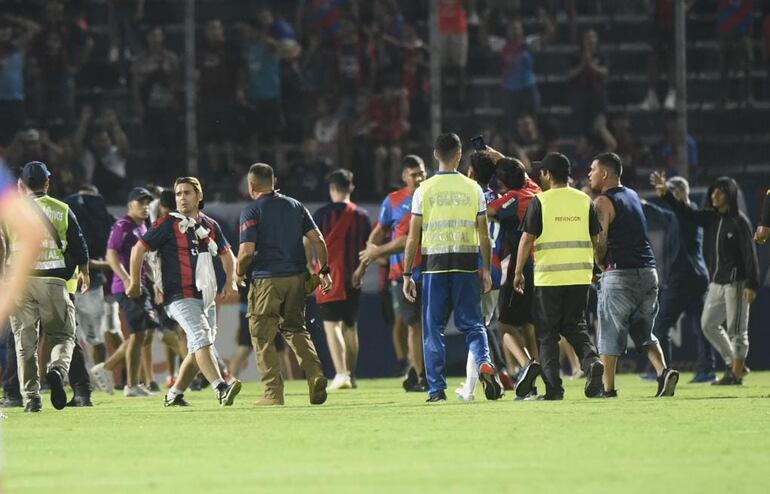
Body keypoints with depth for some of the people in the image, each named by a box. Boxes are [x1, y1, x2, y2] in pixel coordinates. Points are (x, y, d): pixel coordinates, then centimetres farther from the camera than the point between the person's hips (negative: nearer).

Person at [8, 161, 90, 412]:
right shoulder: (62, 210, 4)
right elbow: (79, 246, 7)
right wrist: (84, 273, 25)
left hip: (19, 281, 1)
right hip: (52, 281, 0)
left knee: (25, 340, 5)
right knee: (63, 335, 10)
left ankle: (31, 397, 0)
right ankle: (57, 369, -21)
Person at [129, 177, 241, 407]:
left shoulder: (210, 226, 14)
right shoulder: (168, 224, -4)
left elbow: (226, 254, 29)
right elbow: (139, 248, 0)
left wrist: (230, 280, 14)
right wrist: (135, 283, 2)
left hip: (206, 297, 7)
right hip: (180, 296, -7)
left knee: (198, 350, 10)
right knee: (201, 339, -23)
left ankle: (175, 394, 23)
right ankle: (221, 389, -37)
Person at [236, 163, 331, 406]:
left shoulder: (251, 212, -6)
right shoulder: (295, 206, 10)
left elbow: (247, 251, -14)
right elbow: (317, 239, 5)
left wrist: (239, 273, 4)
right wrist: (324, 270, 11)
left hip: (266, 279, -5)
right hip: (296, 277, 5)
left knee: (262, 336, 5)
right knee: (296, 329, 18)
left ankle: (274, 392, 0)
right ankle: (315, 375, -2)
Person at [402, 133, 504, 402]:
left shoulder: (424, 190, 0)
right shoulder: (473, 189, 3)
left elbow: (413, 237, 0)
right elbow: (484, 235, 4)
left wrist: (407, 274, 4)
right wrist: (486, 269, 11)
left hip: (435, 264, -1)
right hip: (467, 263, 1)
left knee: (433, 329, 6)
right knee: (472, 324, 8)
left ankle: (436, 389, 3)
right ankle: (485, 363, -19)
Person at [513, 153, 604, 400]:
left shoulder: (539, 201, -5)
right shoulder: (584, 201, 7)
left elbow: (527, 239, -7)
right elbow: (595, 239, 12)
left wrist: (518, 272, 2)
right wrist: (593, 269, 24)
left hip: (548, 275, -4)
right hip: (580, 274, 4)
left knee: (547, 333, 5)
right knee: (575, 326, 15)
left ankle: (554, 387, -1)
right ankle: (592, 361, -13)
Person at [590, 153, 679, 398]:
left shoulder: (603, 202, -7)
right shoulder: (633, 197, 17)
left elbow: (600, 242, -13)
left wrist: (600, 265, 4)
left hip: (619, 274, -7)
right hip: (648, 272, 7)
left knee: (610, 333, 1)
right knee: (644, 332, 12)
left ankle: (608, 388, 2)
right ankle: (663, 371, -9)